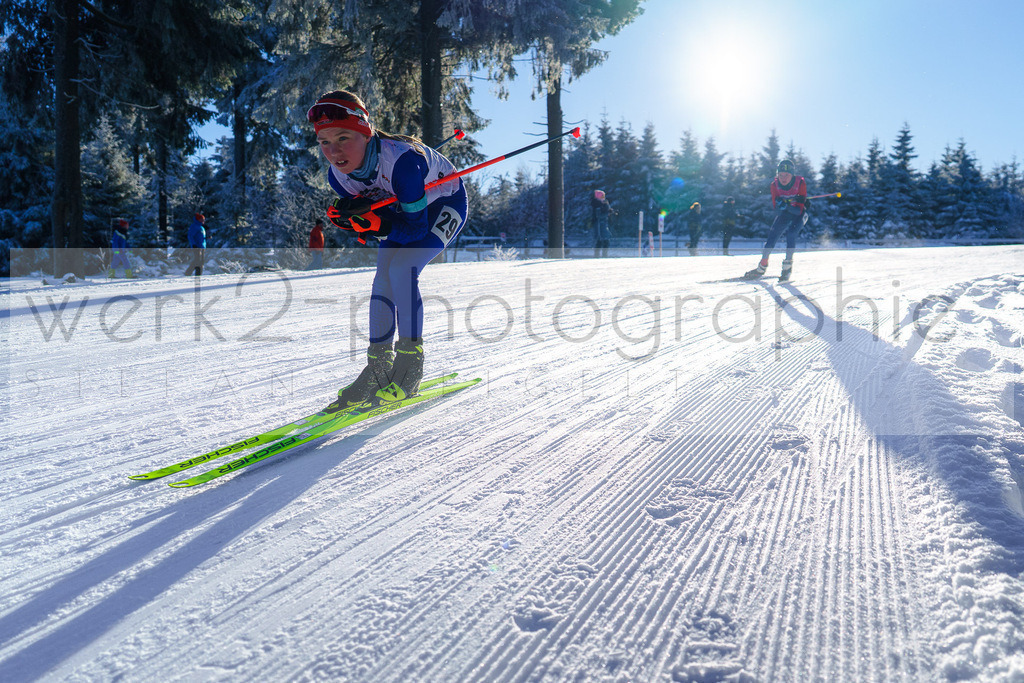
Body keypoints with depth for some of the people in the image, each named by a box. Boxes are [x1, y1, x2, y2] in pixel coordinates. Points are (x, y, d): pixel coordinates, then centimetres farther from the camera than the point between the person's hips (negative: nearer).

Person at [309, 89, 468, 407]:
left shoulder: (401, 160, -40)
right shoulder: (337, 175, -20)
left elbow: (415, 227, -34)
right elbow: (364, 213, -9)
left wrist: (374, 223, -48)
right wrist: (353, 218, -31)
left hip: (446, 204, -7)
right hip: (401, 209, 7)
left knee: (402, 268, -24)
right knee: (384, 276, -6)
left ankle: (410, 365, -13)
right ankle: (379, 366, 4)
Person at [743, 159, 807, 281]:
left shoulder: (800, 183, -26)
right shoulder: (775, 185, -17)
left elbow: (799, 209, -27)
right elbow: (776, 208, -16)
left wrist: (787, 205, -44)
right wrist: (779, 205, -39)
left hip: (799, 213, -3)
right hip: (784, 213, 3)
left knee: (791, 232, -27)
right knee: (772, 235, -9)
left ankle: (788, 266, -18)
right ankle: (762, 267, 2)